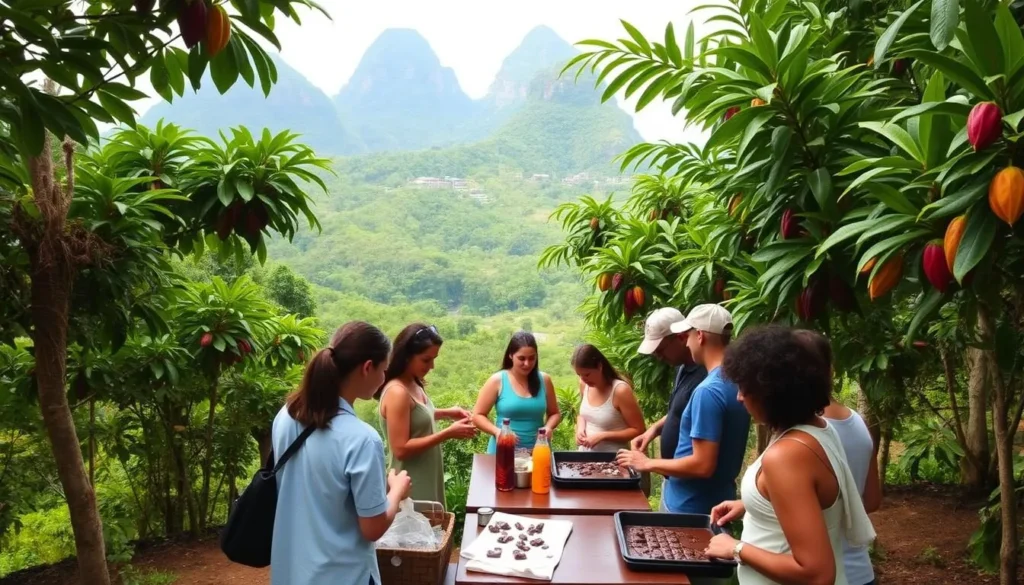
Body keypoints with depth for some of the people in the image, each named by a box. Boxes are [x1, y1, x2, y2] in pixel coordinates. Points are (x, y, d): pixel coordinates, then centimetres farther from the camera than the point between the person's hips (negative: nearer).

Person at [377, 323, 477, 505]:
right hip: (412, 489, -9)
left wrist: (447, 413, 3)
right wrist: (448, 433, -25)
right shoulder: (397, 392, -24)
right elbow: (401, 449, -26)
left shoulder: (413, 384, 2)